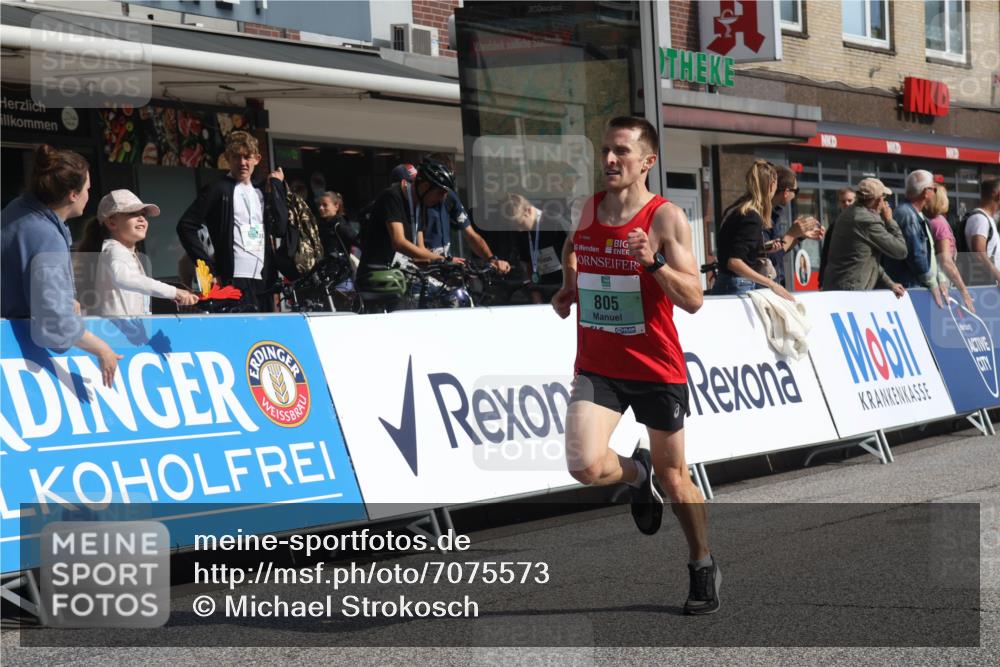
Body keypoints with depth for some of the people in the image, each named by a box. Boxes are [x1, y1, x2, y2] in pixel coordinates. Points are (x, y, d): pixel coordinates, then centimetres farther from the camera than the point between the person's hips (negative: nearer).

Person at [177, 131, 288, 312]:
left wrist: (276, 187, 8)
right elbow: (185, 226, -3)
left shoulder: (261, 192, 18)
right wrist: (208, 266, -7)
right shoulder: (219, 190, 2)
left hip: (264, 279, 6)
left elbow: (281, 229, 6)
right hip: (235, 280, -6)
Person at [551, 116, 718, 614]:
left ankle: (703, 567, 33)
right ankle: (636, 474, 16)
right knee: (585, 466, -20)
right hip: (597, 367, 3)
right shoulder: (588, 209, 3)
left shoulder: (666, 218, -11)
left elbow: (693, 299, -16)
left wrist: (654, 261, -31)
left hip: (656, 368, -3)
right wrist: (568, 286, 8)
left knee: (674, 478, 10)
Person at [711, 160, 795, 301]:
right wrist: (772, 284, -23)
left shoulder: (736, 210, 12)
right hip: (738, 287, -9)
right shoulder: (751, 217, -14)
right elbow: (734, 262, -22)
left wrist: (764, 248, 20)